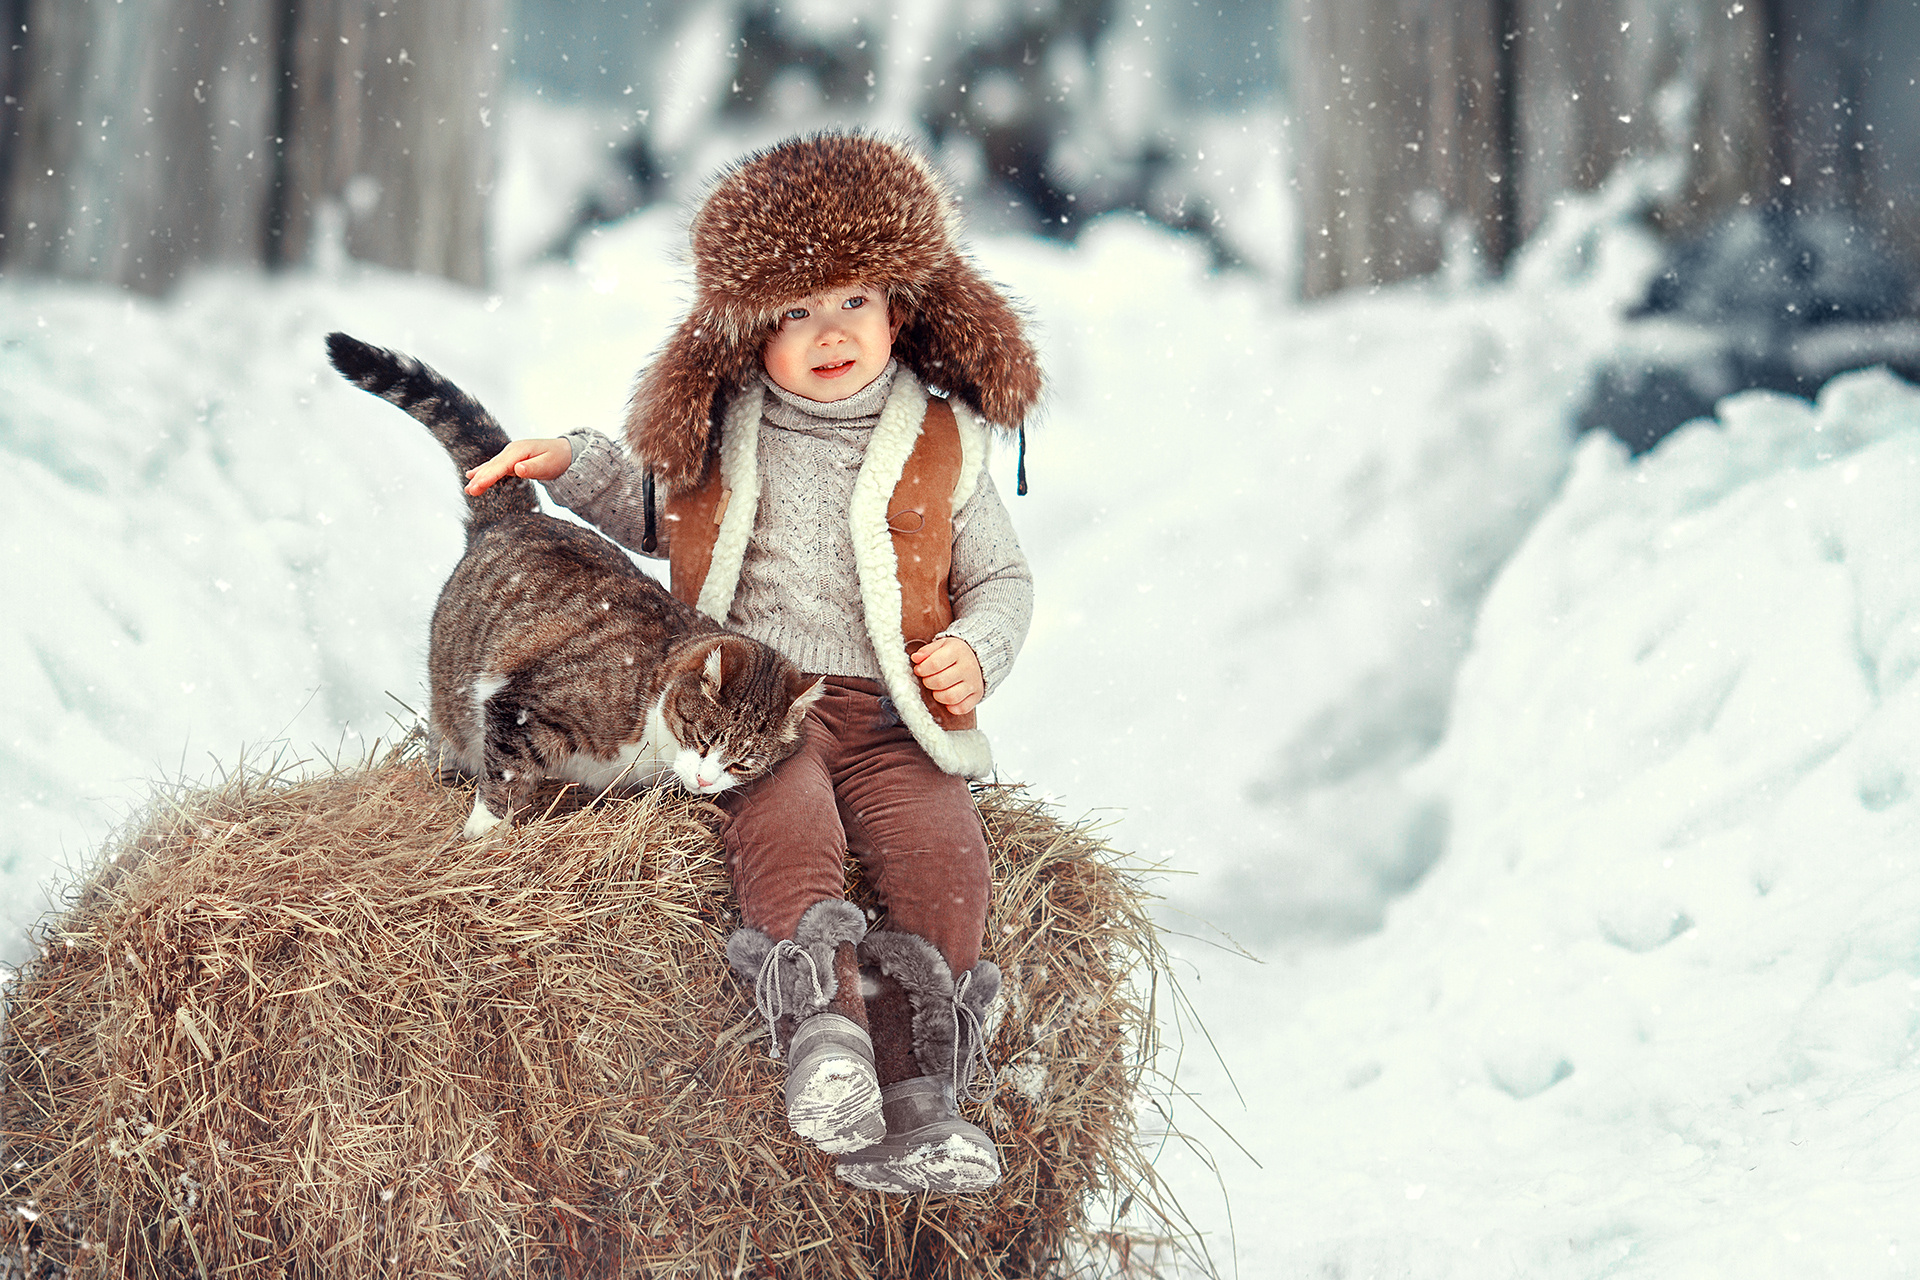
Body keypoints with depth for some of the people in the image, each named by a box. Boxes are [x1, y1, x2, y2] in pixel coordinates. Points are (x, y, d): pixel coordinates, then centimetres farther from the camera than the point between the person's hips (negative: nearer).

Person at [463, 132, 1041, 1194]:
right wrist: (571, 467, 17)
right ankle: (822, 1029, -43)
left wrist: (978, 650, -4)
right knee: (786, 823, -33)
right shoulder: (721, 433, 13)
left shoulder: (943, 445, 8)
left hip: (889, 709, 0)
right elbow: (654, 517, 32)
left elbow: (1003, 576, 16)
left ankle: (913, 1105, -24)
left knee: (941, 849, -25)